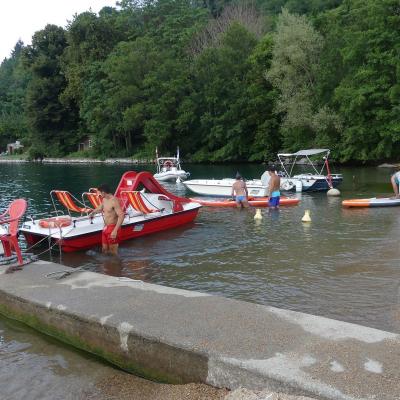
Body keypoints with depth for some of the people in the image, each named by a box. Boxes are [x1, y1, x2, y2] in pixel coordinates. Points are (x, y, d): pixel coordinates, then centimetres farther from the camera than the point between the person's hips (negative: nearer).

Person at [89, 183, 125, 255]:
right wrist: (92, 213, 51)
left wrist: (115, 230, -32)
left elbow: (121, 216, -27)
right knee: (104, 250, 18)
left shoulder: (114, 201, -20)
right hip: (105, 228, 9)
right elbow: (100, 208, 32)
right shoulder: (104, 200, 9)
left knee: (113, 252, -1)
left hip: (112, 228, -9)